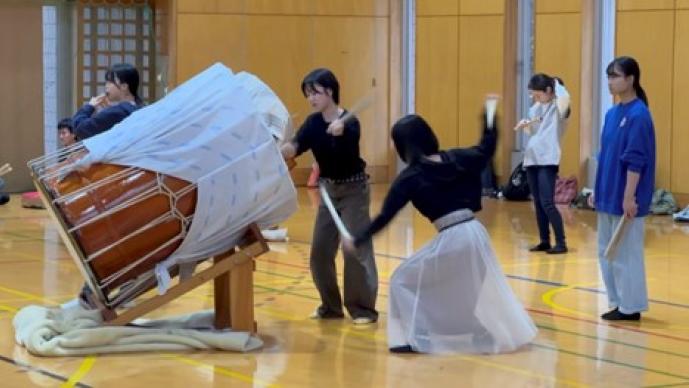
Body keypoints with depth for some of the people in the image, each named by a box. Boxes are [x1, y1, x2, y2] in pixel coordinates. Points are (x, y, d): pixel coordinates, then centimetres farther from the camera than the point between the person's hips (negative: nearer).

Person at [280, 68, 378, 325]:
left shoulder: (349, 122, -18)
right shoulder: (313, 122, -2)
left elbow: (346, 155, -35)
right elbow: (296, 146, -17)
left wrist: (340, 133, -55)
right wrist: (280, 150, -39)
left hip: (353, 190, -6)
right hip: (328, 190, 6)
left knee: (356, 249, -9)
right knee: (320, 250, 7)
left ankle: (363, 309, -1)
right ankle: (331, 306, 20)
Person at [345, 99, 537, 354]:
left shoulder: (410, 178, -4)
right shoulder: (456, 159, 7)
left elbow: (384, 218, -2)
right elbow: (486, 149, 21)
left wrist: (357, 240, 8)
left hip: (451, 240, -6)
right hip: (476, 233, 6)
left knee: (404, 280, 10)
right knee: (484, 286, 27)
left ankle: (413, 338, 5)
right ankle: (505, 333, 38)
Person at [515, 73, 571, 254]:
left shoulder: (558, 107, -8)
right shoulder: (535, 108, 12)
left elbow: (564, 97, -31)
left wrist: (556, 83, -12)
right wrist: (525, 125, 2)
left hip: (548, 160, -8)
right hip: (531, 158, 8)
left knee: (547, 203, -12)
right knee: (537, 203, 9)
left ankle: (561, 243, -6)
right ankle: (544, 241, 15)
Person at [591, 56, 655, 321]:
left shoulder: (638, 115, -15)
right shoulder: (612, 113, 11)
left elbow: (635, 161, -18)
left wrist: (629, 196, -20)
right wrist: (598, 190, 15)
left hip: (625, 198, -9)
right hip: (608, 195, 9)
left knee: (625, 253, -2)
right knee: (606, 252, 13)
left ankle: (631, 307, 7)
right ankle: (618, 303, 21)